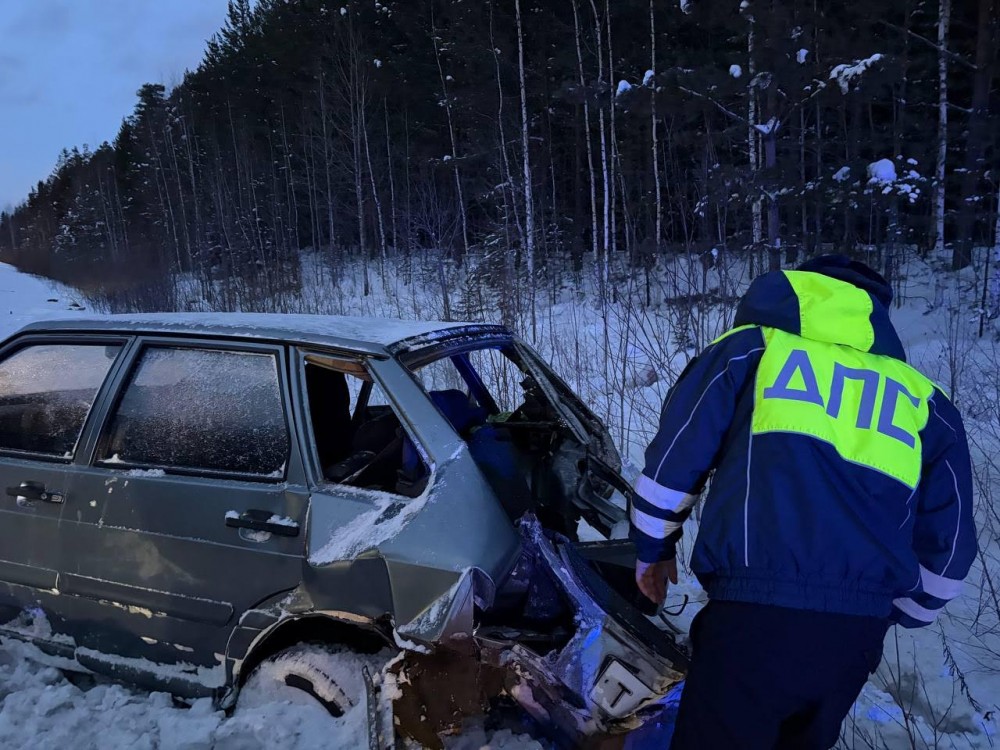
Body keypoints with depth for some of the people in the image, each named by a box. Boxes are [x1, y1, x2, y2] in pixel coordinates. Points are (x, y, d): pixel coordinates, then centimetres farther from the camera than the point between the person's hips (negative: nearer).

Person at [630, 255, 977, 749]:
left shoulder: (748, 348, 7)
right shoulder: (925, 402, 16)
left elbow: (672, 460, 4)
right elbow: (947, 543, 17)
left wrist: (654, 550, 19)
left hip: (754, 615, -4)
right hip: (857, 635, 5)